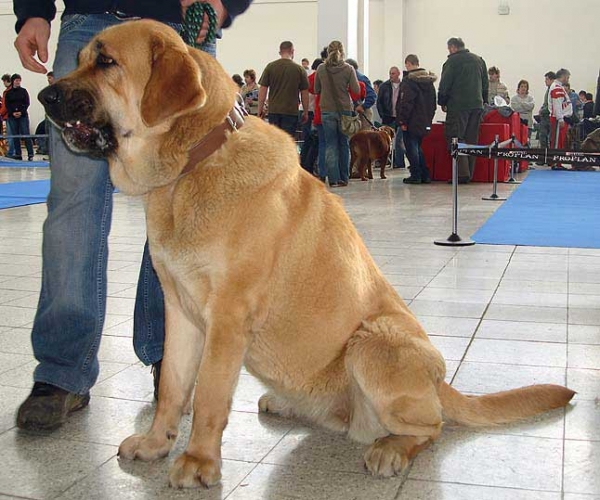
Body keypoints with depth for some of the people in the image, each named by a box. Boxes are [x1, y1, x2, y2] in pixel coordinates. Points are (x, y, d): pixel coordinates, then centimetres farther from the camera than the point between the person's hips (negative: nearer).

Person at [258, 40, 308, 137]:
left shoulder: (270, 67, 2)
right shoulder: (299, 69, -1)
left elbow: (262, 90, 0)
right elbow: (304, 93, 2)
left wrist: (260, 110, 8)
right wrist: (305, 112, 12)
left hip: (273, 111, 2)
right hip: (291, 111, -2)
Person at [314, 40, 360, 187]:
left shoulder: (321, 69, -3)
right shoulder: (348, 69, -7)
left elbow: (316, 89, 6)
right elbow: (356, 90, -5)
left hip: (327, 111, 0)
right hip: (345, 110, 0)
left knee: (330, 144, 4)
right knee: (344, 144, 11)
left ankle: (333, 179, -3)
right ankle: (344, 178, 14)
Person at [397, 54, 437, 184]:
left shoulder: (409, 80, -14)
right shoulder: (429, 80, 12)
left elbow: (406, 103, -20)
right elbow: (433, 101, 17)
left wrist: (402, 120, -16)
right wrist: (429, 117, 19)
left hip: (412, 122, -8)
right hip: (425, 122, 8)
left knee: (411, 147, 0)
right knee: (418, 147, 17)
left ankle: (415, 175, -1)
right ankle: (425, 175, 15)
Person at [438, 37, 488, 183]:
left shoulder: (452, 61, -5)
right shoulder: (479, 60, 16)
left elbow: (444, 84, -6)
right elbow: (485, 84, 19)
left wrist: (442, 102, 5)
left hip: (458, 105, -6)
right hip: (477, 105, 7)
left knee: (455, 138, -5)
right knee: (471, 139, 9)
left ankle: (462, 173, -13)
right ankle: (469, 173, 10)